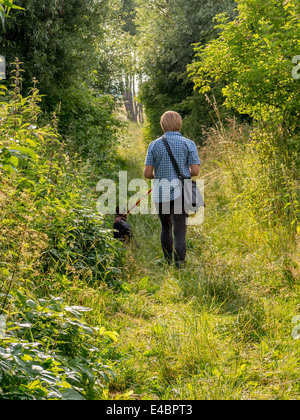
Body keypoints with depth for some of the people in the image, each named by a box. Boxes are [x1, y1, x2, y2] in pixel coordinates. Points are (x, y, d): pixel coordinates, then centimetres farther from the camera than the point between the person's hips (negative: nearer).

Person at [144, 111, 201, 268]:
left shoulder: (154, 145, 3)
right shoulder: (189, 144, 0)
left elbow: (147, 173, -1)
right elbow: (195, 171, -7)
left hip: (160, 192, 2)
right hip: (180, 193, -2)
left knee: (166, 227, 22)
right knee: (180, 231, -3)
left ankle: (168, 261, 29)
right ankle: (179, 265, -14)